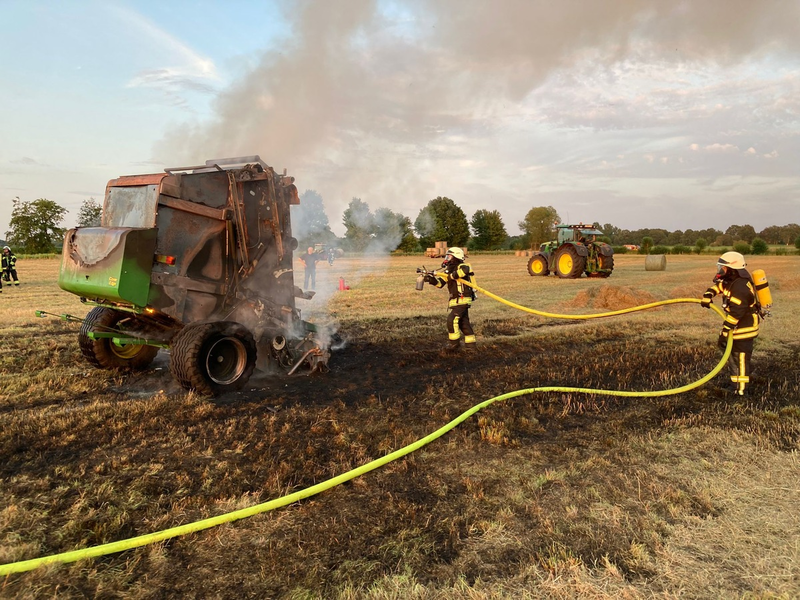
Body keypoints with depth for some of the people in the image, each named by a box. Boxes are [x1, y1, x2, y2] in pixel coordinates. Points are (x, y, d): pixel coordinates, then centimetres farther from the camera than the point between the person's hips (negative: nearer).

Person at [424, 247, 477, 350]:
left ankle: (454, 342, -1)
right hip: (456, 300, 9)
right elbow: (440, 283, 8)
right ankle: (470, 344, 20)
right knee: (463, 322, 12)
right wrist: (431, 279, -10)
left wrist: (452, 276, -30)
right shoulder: (448, 270, 15)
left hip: (462, 300, -9)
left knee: (451, 319, -13)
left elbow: (465, 269, -37)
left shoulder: (461, 266, -11)